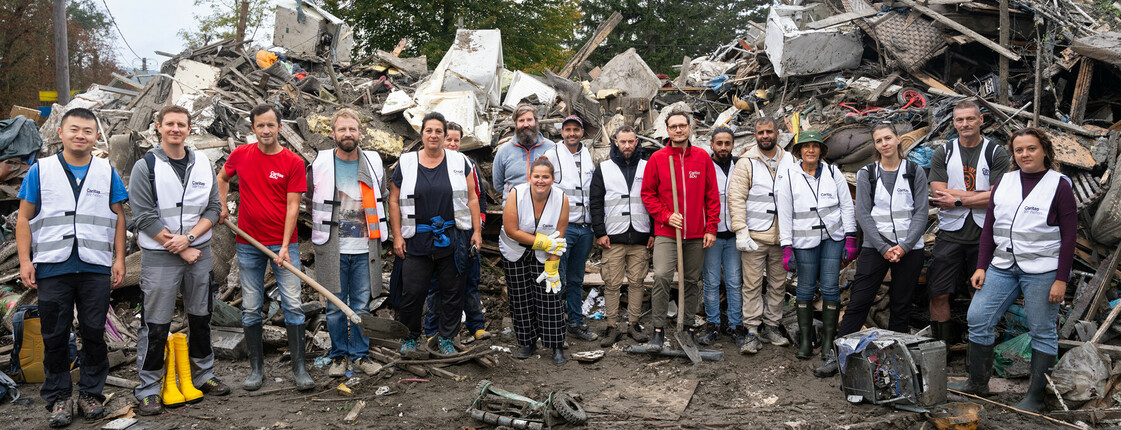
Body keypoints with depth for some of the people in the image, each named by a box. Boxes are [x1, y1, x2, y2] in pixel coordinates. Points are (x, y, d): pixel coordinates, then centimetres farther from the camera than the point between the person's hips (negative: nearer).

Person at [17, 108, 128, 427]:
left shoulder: (107, 172, 8)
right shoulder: (40, 170, 5)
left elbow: (119, 218, 10)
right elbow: (24, 219, 4)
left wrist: (119, 259, 3)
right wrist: (25, 261, -3)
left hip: (96, 267, 1)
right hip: (52, 267, -1)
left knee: (94, 334, 6)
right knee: (55, 336, 6)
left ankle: (90, 393, 19)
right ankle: (58, 397, 18)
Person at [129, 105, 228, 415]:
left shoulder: (203, 165, 7)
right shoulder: (145, 167, -5)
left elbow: (213, 209, 5)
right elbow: (145, 217, -10)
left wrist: (189, 237, -12)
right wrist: (182, 250, -12)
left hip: (199, 252, 4)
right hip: (159, 257, -4)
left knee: (200, 317, 15)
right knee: (156, 325, -1)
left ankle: (203, 376, 30)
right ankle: (148, 389, 10)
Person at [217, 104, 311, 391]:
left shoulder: (293, 162, -6)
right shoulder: (241, 155, 3)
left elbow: (292, 207, -9)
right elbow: (223, 178, 25)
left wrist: (285, 246, -15)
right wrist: (222, 206, 10)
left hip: (283, 243, -2)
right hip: (248, 244, 3)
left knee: (292, 305, -4)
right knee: (251, 308, 7)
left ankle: (299, 368, 4)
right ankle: (256, 368, 18)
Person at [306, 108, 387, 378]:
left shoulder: (374, 163, 6)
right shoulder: (320, 164, 0)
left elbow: (381, 201, 19)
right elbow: (310, 204, 12)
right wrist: (325, 231, 10)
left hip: (365, 248, 2)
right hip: (332, 249, -1)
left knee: (362, 306, 7)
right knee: (335, 307, 5)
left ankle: (359, 355, 18)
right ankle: (338, 356, 18)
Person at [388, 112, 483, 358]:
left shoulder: (459, 162, 7)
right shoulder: (406, 163, 5)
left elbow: (472, 199, 8)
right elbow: (394, 201, 6)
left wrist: (476, 231, 2)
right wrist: (397, 236, 0)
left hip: (453, 239, 1)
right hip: (417, 240, -1)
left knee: (453, 291, 6)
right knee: (412, 292, -1)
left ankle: (446, 340, 20)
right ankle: (409, 338, 19)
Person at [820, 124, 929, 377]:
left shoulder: (915, 172, 4)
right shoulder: (866, 175, 4)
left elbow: (921, 212, 0)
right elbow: (863, 215, -2)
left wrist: (904, 246, -11)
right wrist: (884, 248, -11)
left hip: (909, 249, 1)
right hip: (874, 247, 0)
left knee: (902, 306, 7)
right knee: (858, 303, -4)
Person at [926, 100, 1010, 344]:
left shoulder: (996, 154, 0)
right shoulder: (942, 155, 6)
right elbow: (939, 197, -4)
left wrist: (957, 199, -11)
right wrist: (980, 196, -10)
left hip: (984, 235, -1)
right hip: (950, 234, 2)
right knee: (939, 294, 1)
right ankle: (942, 344, 15)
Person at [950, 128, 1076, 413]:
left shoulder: (1059, 185, -3)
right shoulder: (1004, 183, 10)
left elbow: (1069, 236, -6)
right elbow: (989, 227, 11)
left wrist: (1061, 279, -11)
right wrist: (981, 266, 5)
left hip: (1042, 270, -5)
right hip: (1003, 266, 5)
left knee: (1042, 332, 1)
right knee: (977, 319, 1)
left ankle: (1035, 398, 11)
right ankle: (977, 384, 15)